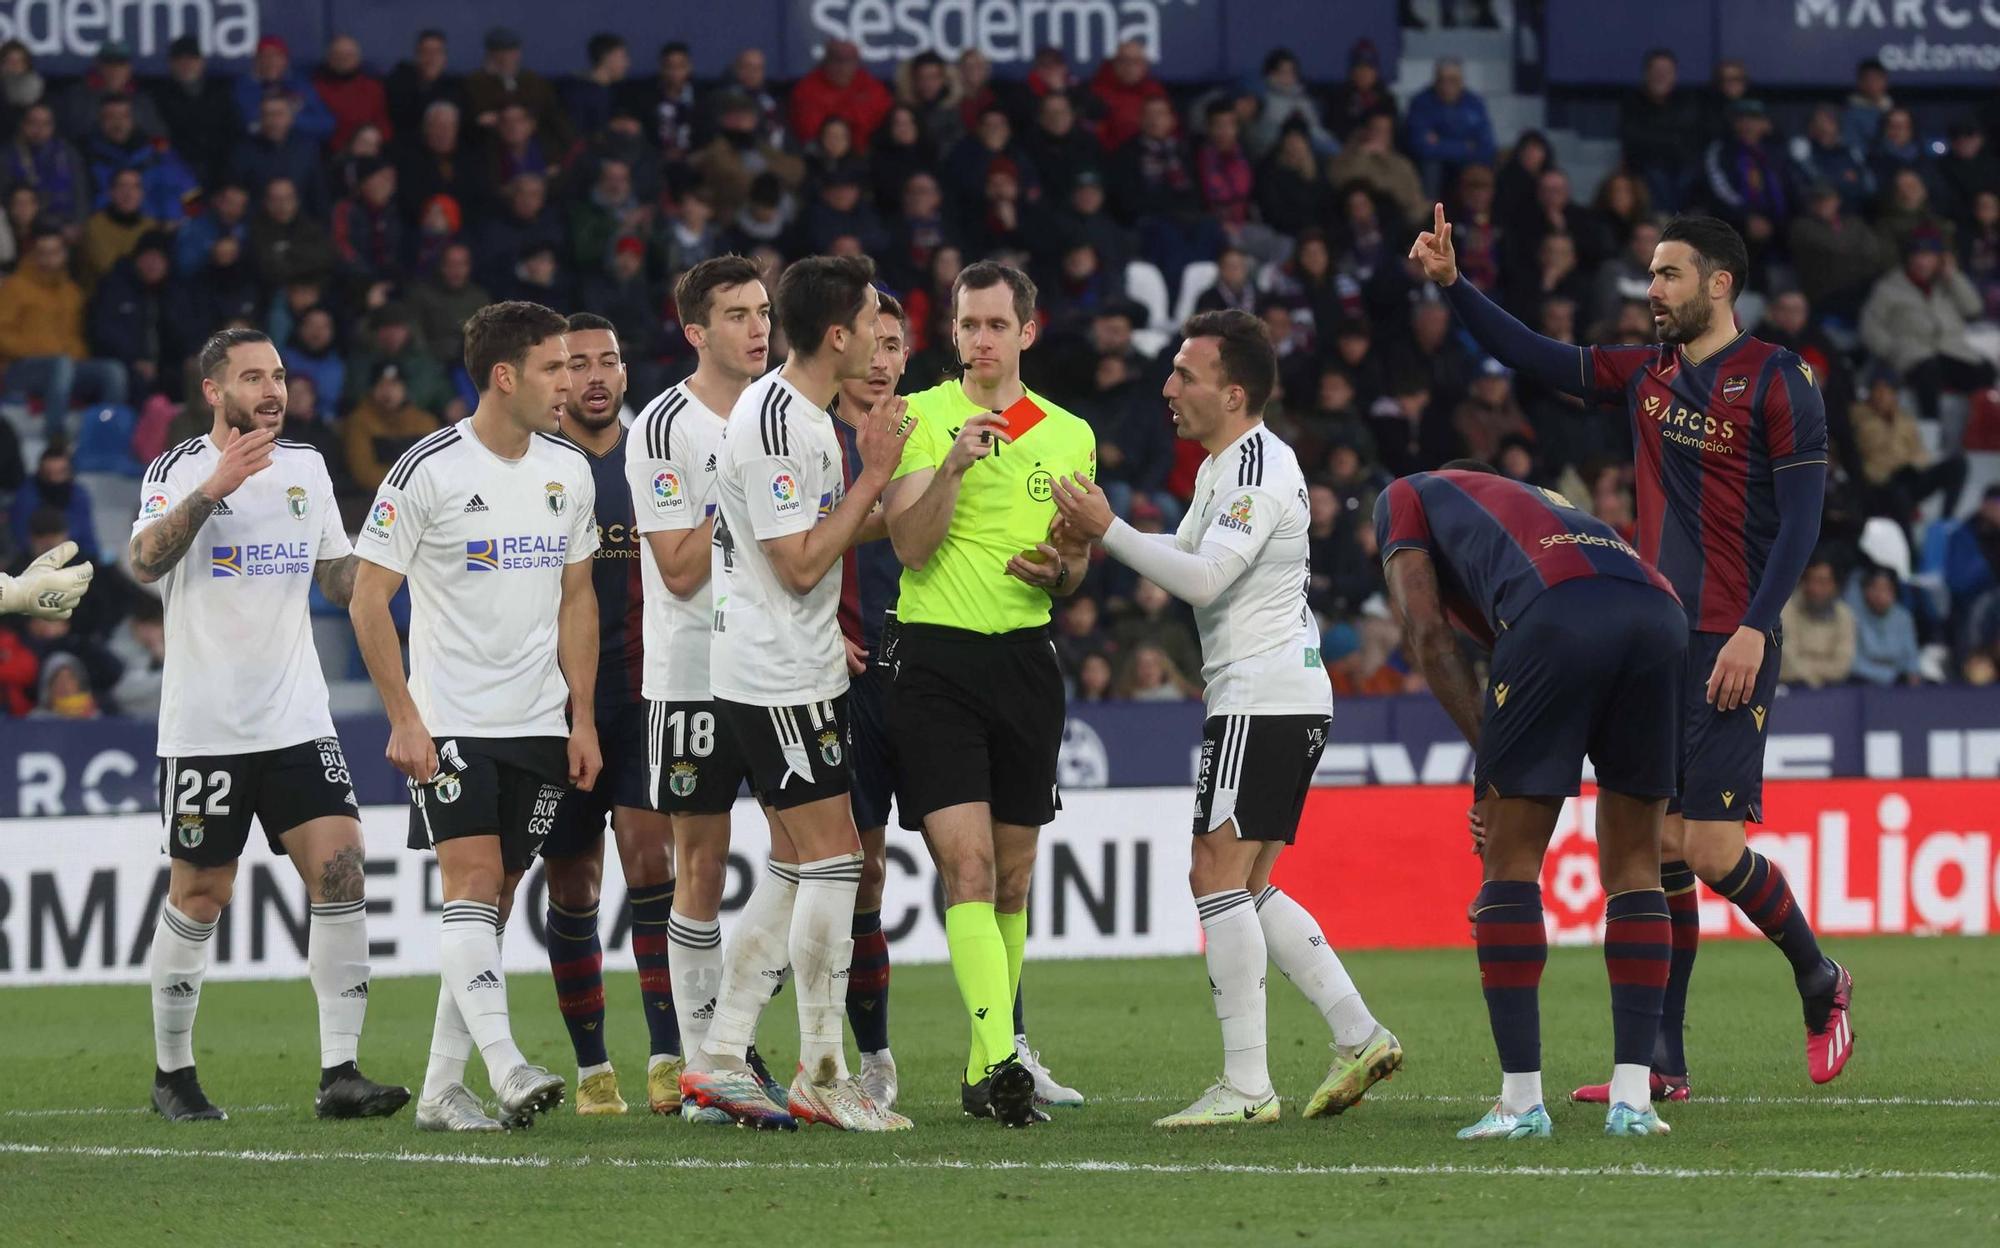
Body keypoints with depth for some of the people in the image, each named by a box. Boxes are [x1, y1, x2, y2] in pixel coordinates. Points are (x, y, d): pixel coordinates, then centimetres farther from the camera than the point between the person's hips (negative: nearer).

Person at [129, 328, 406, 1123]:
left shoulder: (306, 468, 12)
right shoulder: (178, 470, -4)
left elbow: (339, 580, 19)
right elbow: (144, 563, -20)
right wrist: (212, 489, -30)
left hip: (296, 719, 4)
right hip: (204, 723, -4)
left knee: (340, 870, -10)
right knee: (200, 895, 4)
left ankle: (339, 1072, -11)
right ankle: (172, 1073, 20)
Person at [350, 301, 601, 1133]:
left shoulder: (568, 471, 9)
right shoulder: (428, 471, -9)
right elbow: (368, 602, -7)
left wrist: (583, 719, 10)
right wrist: (404, 721, -12)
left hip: (537, 724, 5)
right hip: (449, 724, -5)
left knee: (494, 906, 5)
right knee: (471, 884, -17)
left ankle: (442, 1088, 11)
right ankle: (506, 1069, -27)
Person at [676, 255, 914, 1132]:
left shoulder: (803, 413, 14)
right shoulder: (775, 421, -19)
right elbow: (800, 564, -19)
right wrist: (874, 477, -14)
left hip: (793, 672, 10)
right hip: (780, 677, -10)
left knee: (794, 869, 11)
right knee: (832, 861, -7)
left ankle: (720, 1059, 13)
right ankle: (821, 1075, -3)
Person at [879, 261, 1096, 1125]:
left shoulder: (1069, 436, 11)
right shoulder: (919, 418, -1)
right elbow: (909, 545, -11)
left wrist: (1062, 569, -3)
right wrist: (954, 463, -24)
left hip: (1025, 657, 4)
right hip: (936, 657, -4)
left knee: (1012, 876, 9)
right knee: (967, 868, -15)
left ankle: (992, 1067, 19)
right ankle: (996, 1058, -24)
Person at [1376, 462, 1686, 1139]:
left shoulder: (1408, 495, 30)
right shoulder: (1548, 504, 44)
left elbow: (1427, 632, 14)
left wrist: (1488, 755, 12)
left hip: (1558, 615, -5)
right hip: (1660, 611, 5)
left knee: (1510, 862, 6)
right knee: (1634, 867, 15)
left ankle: (1521, 1101, 4)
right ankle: (1633, 1097, 10)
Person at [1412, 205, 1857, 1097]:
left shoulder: (1778, 384, -7)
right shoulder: (1646, 375, 13)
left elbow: (1799, 520, -11)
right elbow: (1532, 357, 16)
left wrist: (1756, 631, -18)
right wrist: (1452, 285, 4)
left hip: (1730, 650, -7)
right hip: (1654, 641, 7)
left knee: (1712, 850, -11)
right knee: (1659, 846, 3)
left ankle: (1820, 982, 15)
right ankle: (1663, 1064, 6)